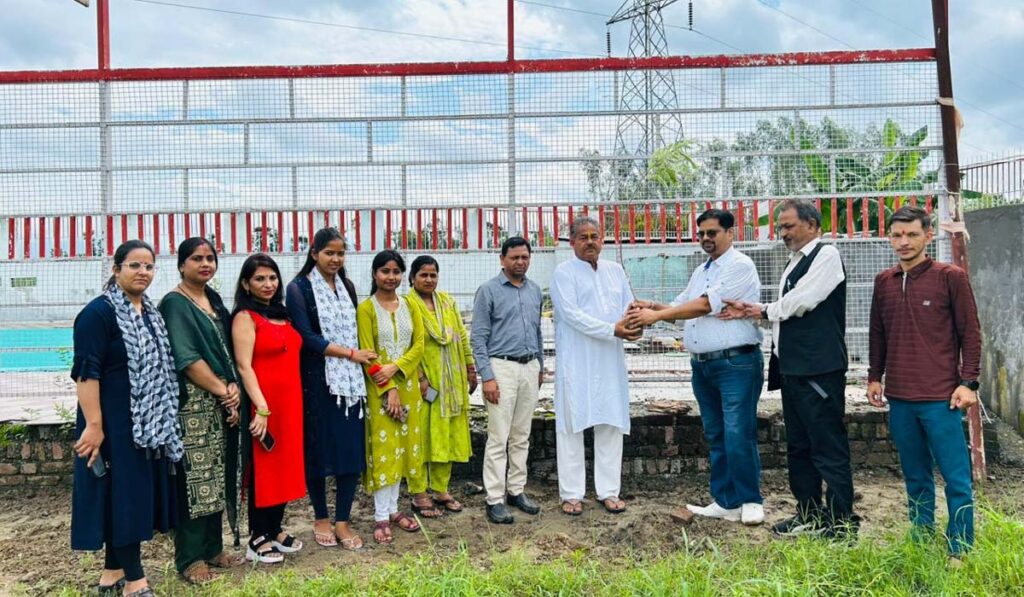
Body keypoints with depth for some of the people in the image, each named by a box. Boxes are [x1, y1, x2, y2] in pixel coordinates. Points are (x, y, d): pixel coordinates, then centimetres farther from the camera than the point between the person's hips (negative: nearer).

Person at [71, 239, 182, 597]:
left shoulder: (150, 312, 12)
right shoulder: (99, 311, -12)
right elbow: (86, 372, -18)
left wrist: (164, 416, 19)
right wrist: (93, 425, -23)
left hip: (149, 420, 8)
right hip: (114, 422, -8)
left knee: (136, 492, 13)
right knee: (123, 493, -2)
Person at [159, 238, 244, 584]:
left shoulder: (213, 299, 15)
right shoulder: (174, 303, -8)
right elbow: (187, 358, -16)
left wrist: (233, 387, -3)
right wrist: (222, 390, -12)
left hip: (221, 400, 7)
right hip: (191, 401, -7)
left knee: (216, 475, 12)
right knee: (194, 476, -3)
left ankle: (212, 547, 22)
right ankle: (190, 557, 7)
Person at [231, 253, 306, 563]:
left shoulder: (282, 314, 14)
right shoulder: (245, 317, -7)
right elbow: (244, 366, -15)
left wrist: (294, 401, 10)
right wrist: (261, 407, -23)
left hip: (290, 401, 7)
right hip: (263, 404, -7)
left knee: (285, 465, 13)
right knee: (263, 467, 2)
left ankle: (275, 529, 27)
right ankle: (257, 539, 14)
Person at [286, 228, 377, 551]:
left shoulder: (347, 286, 12)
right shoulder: (299, 288, -4)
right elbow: (307, 337, -11)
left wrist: (359, 358, 5)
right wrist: (350, 353, -12)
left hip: (350, 379, 4)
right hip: (317, 380, -4)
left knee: (352, 449, 2)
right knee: (319, 450, 5)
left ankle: (342, 521, 13)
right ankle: (321, 518, 22)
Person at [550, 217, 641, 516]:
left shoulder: (615, 270, 14)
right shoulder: (564, 273, -3)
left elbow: (628, 305, 10)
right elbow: (573, 315, -14)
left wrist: (634, 322, -14)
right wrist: (613, 330, -21)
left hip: (610, 360, 5)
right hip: (576, 363, -5)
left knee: (611, 424, 7)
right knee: (572, 426, 1)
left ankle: (609, 491, 17)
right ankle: (572, 493, 10)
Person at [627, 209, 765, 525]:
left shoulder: (740, 265, -8)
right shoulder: (700, 272, 18)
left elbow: (705, 305, -18)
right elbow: (679, 308, 17)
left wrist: (656, 315, -18)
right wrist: (653, 307, -4)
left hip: (736, 363, -8)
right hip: (702, 365, 8)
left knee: (738, 436, -6)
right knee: (715, 436, 11)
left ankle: (750, 501, 9)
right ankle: (726, 502, 20)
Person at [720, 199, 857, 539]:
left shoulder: (826, 255, -7)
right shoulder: (794, 262, 19)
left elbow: (799, 303, -16)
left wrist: (761, 310, -2)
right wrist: (751, 311, 0)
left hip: (818, 369, -9)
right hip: (792, 368, 9)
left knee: (829, 449, -3)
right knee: (799, 447, 16)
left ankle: (842, 523, 7)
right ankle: (809, 515, 27)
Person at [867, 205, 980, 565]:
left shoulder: (951, 278, -4)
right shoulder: (884, 282, 9)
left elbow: (970, 333, -3)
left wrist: (968, 382, -7)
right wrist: (874, 377, 14)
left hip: (940, 398, -4)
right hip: (899, 398, 4)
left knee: (956, 477, 2)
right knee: (915, 477, 14)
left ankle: (960, 551, 14)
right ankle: (921, 541, 26)